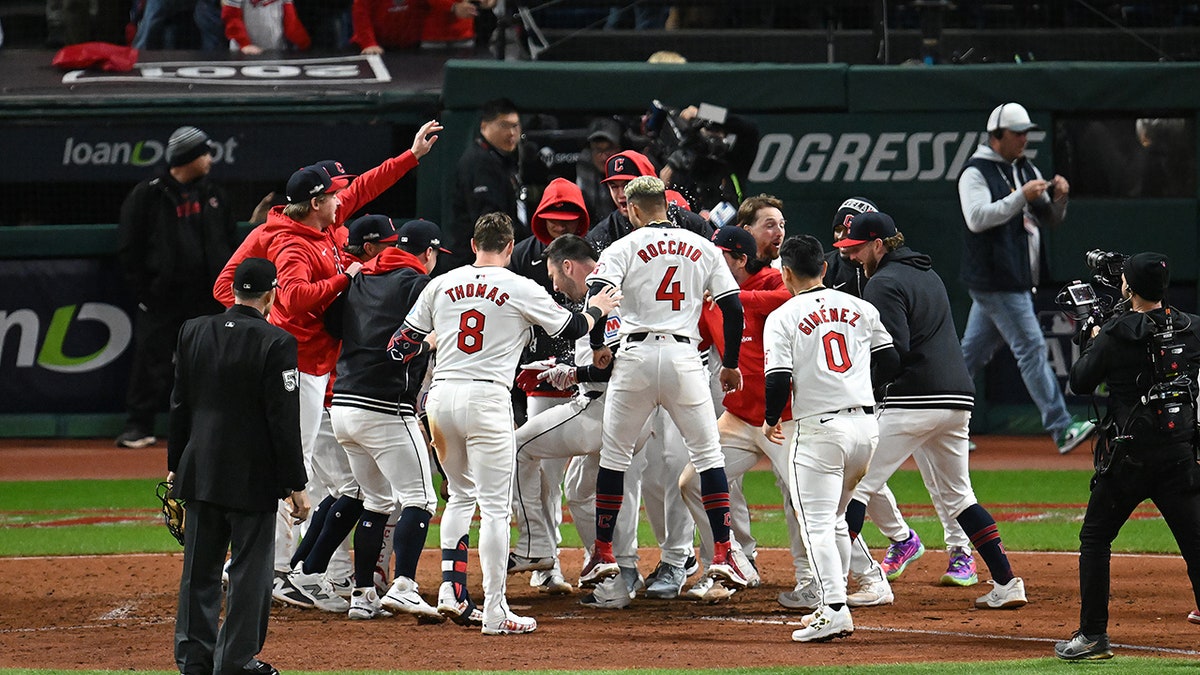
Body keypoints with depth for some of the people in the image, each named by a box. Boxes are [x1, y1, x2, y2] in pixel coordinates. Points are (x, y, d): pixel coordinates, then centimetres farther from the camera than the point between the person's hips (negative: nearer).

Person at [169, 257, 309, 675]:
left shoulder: (194, 332, 3)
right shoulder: (276, 343, -12)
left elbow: (179, 405, 10)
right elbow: (284, 421, -13)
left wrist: (175, 465, 19)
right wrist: (296, 485, -8)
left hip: (199, 472, 5)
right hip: (253, 479, -5)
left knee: (200, 567, 12)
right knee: (250, 570, 3)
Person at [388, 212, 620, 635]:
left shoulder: (441, 285, 8)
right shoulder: (521, 290, -2)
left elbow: (402, 346, 12)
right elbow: (572, 328, 9)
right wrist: (597, 310, 30)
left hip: (440, 397, 4)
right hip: (487, 399, -4)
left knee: (461, 495, 23)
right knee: (495, 505, -2)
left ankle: (450, 586, 9)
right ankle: (494, 612, -4)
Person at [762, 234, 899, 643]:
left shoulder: (783, 317, -4)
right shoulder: (860, 308, 10)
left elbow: (778, 380, -11)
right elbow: (890, 362, 11)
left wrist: (770, 421, 7)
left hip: (818, 429, -5)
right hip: (865, 425, 5)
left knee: (817, 524, -5)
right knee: (835, 518, 19)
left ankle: (834, 608, -19)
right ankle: (831, 606, 20)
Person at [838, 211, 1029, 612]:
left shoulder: (884, 283, -7)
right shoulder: (927, 273, 21)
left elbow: (893, 350, -18)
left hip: (913, 404, -9)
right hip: (958, 399, 9)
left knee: (853, 485, -5)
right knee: (957, 496, 17)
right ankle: (1006, 583, 9)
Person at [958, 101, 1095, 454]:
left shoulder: (1027, 170, 16)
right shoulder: (976, 173, -9)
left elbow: (1050, 220, 19)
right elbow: (977, 218, -23)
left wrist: (1058, 198, -2)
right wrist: (1021, 197, -26)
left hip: (1018, 280, 9)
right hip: (995, 280, -9)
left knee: (972, 353, 13)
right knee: (1031, 348, -11)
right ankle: (1061, 428, -13)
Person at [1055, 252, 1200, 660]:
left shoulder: (1115, 335, -9)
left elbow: (1080, 381, 0)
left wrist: (1093, 342, 16)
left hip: (1129, 454, -3)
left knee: (1095, 538, 10)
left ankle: (1093, 636, 6)